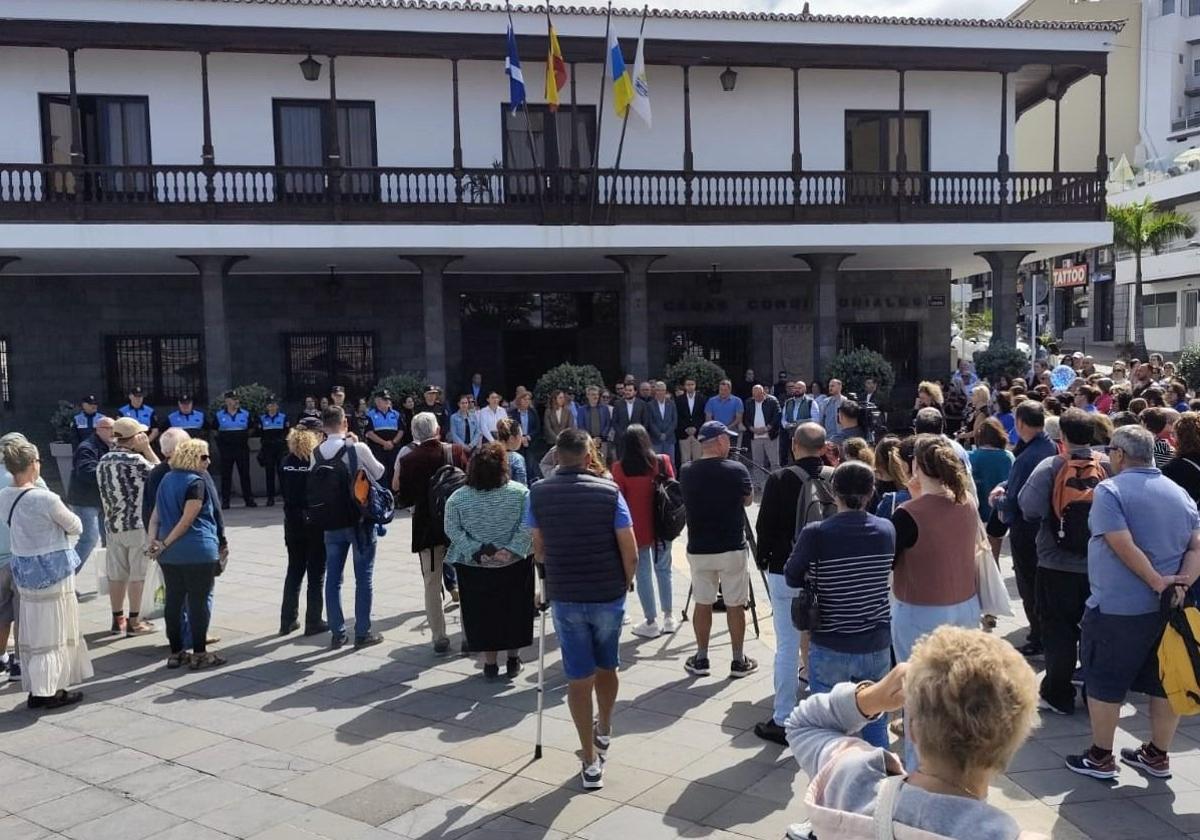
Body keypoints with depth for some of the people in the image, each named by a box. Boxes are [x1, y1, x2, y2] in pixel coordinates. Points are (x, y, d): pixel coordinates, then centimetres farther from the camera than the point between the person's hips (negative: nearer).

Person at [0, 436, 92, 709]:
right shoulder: (45, 498, -21)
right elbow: (76, 527, -8)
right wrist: (59, 522, 9)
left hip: (23, 571, 7)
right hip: (53, 571, -7)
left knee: (31, 633, 15)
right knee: (53, 634, 4)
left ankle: (34, 689, 23)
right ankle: (50, 692, 10)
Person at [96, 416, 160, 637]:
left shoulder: (103, 461, 7)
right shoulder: (135, 460, -16)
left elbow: (105, 493, 13)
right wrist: (147, 448, -3)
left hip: (113, 525, 7)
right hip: (137, 525, -7)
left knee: (116, 574, 12)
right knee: (137, 575, 1)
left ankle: (117, 619, 20)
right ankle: (134, 622, 5)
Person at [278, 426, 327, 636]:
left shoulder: (285, 462, -1)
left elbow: (282, 491, 6)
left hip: (292, 522, 4)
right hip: (316, 523, -4)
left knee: (294, 571, 17)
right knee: (316, 574, 7)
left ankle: (288, 621, 21)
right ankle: (313, 623, 10)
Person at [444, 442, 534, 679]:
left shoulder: (457, 498, -10)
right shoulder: (519, 492, -11)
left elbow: (452, 531, -11)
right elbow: (527, 527, -16)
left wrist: (477, 552, -12)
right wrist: (511, 550, -16)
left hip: (475, 568, 0)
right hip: (515, 564, 0)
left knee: (483, 614, 13)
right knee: (514, 611, 16)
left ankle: (490, 663, 21)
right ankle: (513, 660, 26)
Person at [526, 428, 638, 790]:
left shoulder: (538, 494, -5)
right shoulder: (608, 491, -9)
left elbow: (539, 551, 4)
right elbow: (630, 553, -8)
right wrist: (625, 584, 11)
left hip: (564, 596, 0)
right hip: (608, 595, 0)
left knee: (579, 676, 8)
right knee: (607, 667, 21)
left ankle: (591, 760, 10)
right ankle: (604, 732, 43)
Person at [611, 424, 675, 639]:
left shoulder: (619, 468, -12)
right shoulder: (663, 460, -3)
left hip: (638, 528, -3)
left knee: (643, 573, 6)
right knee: (663, 569, 16)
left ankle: (651, 622, 11)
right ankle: (668, 617, 22)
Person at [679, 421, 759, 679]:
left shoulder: (686, 473, -5)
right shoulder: (735, 470, -13)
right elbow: (748, 500, 3)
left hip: (698, 549, 3)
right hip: (732, 549, -3)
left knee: (702, 603, 13)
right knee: (735, 605, 8)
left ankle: (701, 659, 20)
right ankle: (739, 661, 17)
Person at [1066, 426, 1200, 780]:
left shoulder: (1110, 490, -12)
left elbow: (1123, 546, -21)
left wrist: (1157, 582, -14)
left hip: (1117, 607, -6)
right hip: (1167, 608, 7)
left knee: (1104, 683, 5)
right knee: (1165, 682, 15)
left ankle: (1100, 758, 14)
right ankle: (1157, 756, 27)